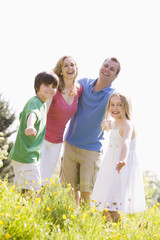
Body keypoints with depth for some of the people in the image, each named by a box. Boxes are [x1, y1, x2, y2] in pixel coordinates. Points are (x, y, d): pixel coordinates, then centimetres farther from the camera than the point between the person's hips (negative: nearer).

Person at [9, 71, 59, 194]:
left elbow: (21, 117, 29)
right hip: (25, 156, -10)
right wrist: (30, 126, -63)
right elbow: (32, 114, -43)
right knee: (33, 192, -13)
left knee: (25, 192, 17)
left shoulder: (43, 104, 13)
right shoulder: (34, 103, -18)